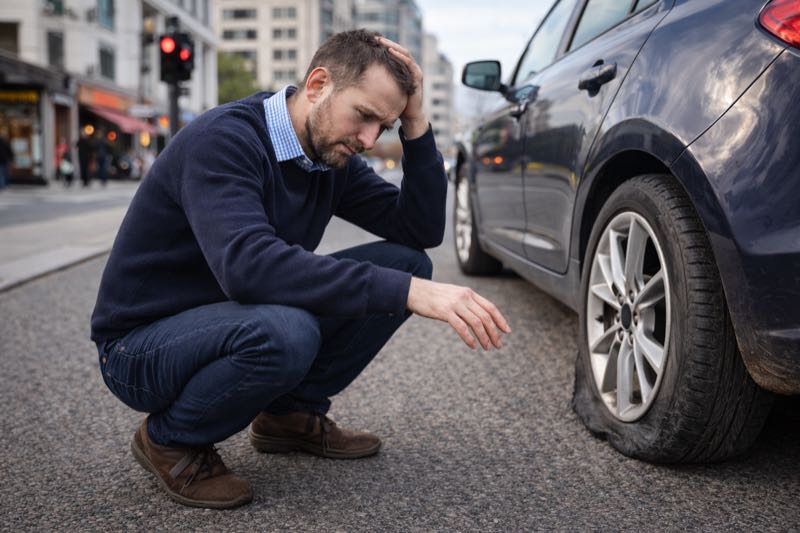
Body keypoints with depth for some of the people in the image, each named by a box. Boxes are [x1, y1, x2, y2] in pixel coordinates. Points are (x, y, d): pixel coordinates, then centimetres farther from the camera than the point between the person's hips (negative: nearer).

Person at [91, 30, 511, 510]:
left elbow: (423, 231, -2)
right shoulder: (223, 138, -26)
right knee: (284, 333, -40)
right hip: (141, 346, -7)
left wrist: (416, 126, -14)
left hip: (235, 318, 7)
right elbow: (247, 263, -41)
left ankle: (292, 414, 8)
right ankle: (170, 439, -8)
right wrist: (405, 291, -44)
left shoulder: (332, 155, -1)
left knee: (408, 261, -5)